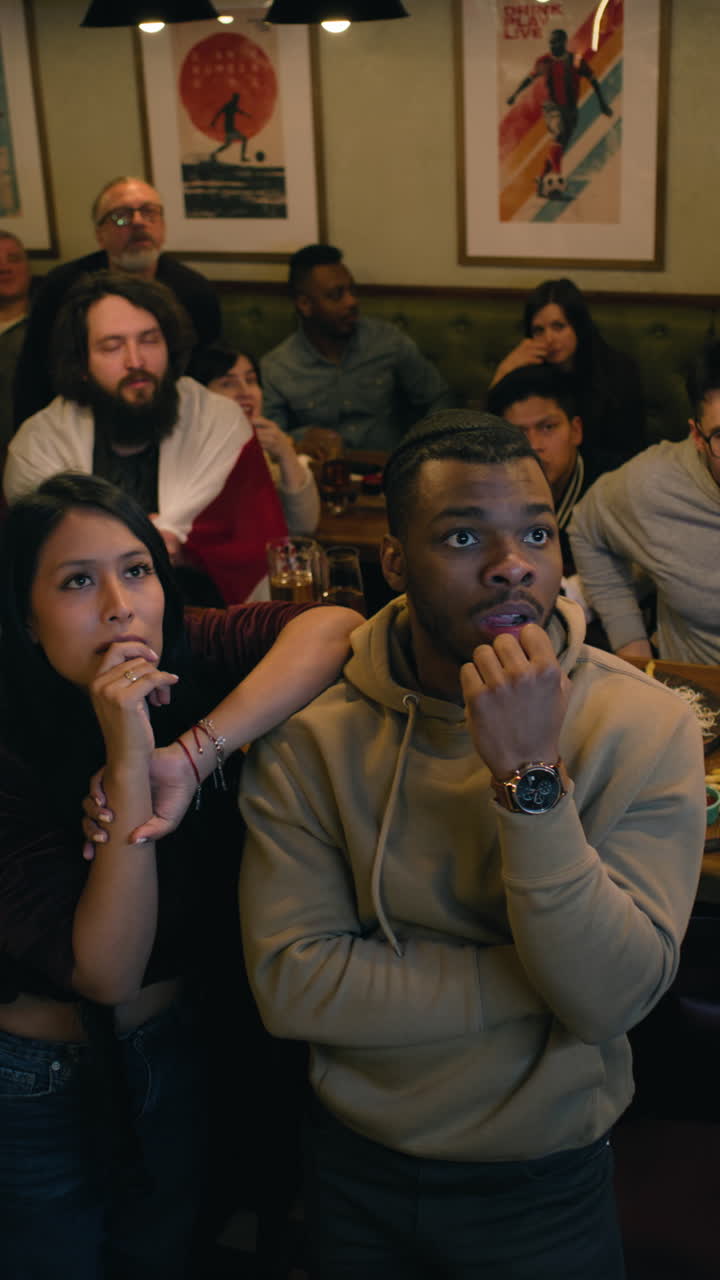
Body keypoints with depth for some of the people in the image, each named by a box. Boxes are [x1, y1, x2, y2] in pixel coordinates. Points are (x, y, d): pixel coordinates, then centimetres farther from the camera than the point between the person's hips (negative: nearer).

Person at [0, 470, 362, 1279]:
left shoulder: (179, 661, -15)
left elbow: (332, 627, -30)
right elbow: (107, 970, -30)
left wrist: (194, 753, -38)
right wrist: (127, 763, -38)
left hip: (166, 1062, 4)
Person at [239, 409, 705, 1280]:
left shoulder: (646, 726, -17)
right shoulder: (310, 732, -15)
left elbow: (612, 996, -24)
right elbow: (290, 985, -21)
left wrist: (530, 778, -34)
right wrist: (540, 978, -22)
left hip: (549, 1191, 0)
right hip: (356, 1174, 1)